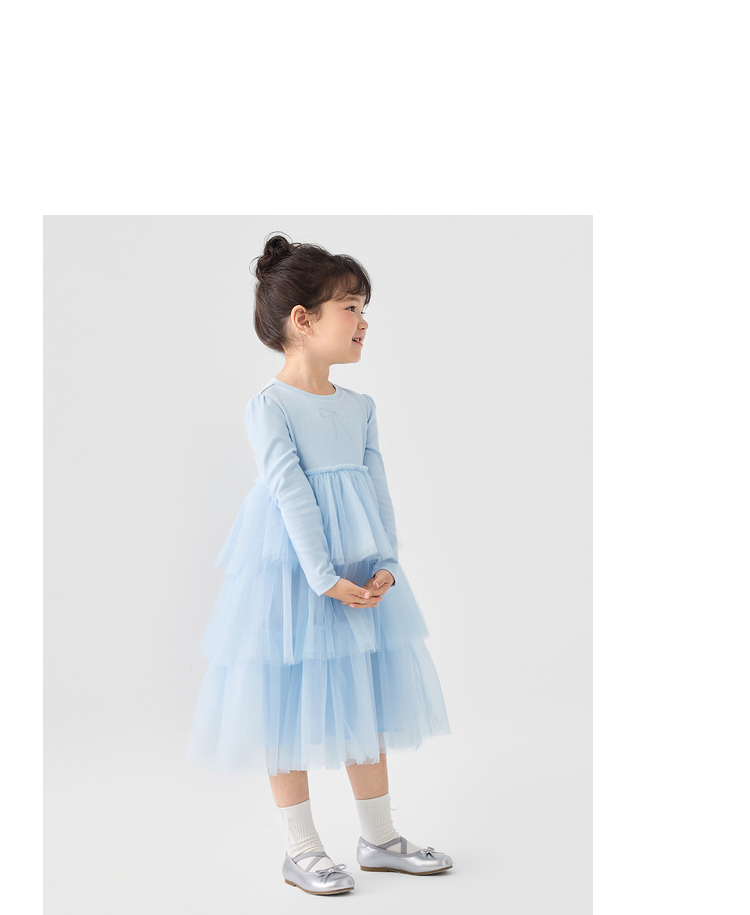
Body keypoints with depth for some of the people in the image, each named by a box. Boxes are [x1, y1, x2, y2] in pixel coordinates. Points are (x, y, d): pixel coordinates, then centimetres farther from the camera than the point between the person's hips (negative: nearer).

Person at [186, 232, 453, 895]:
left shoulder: (360, 407, 9)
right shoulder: (268, 407, -12)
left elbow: (377, 491, 6)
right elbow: (292, 495, -17)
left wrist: (385, 566, -6)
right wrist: (326, 579, -21)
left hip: (361, 576, 7)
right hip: (292, 575, -6)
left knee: (366, 703, 13)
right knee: (289, 708, 3)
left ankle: (379, 837, 27)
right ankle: (302, 848, 17)